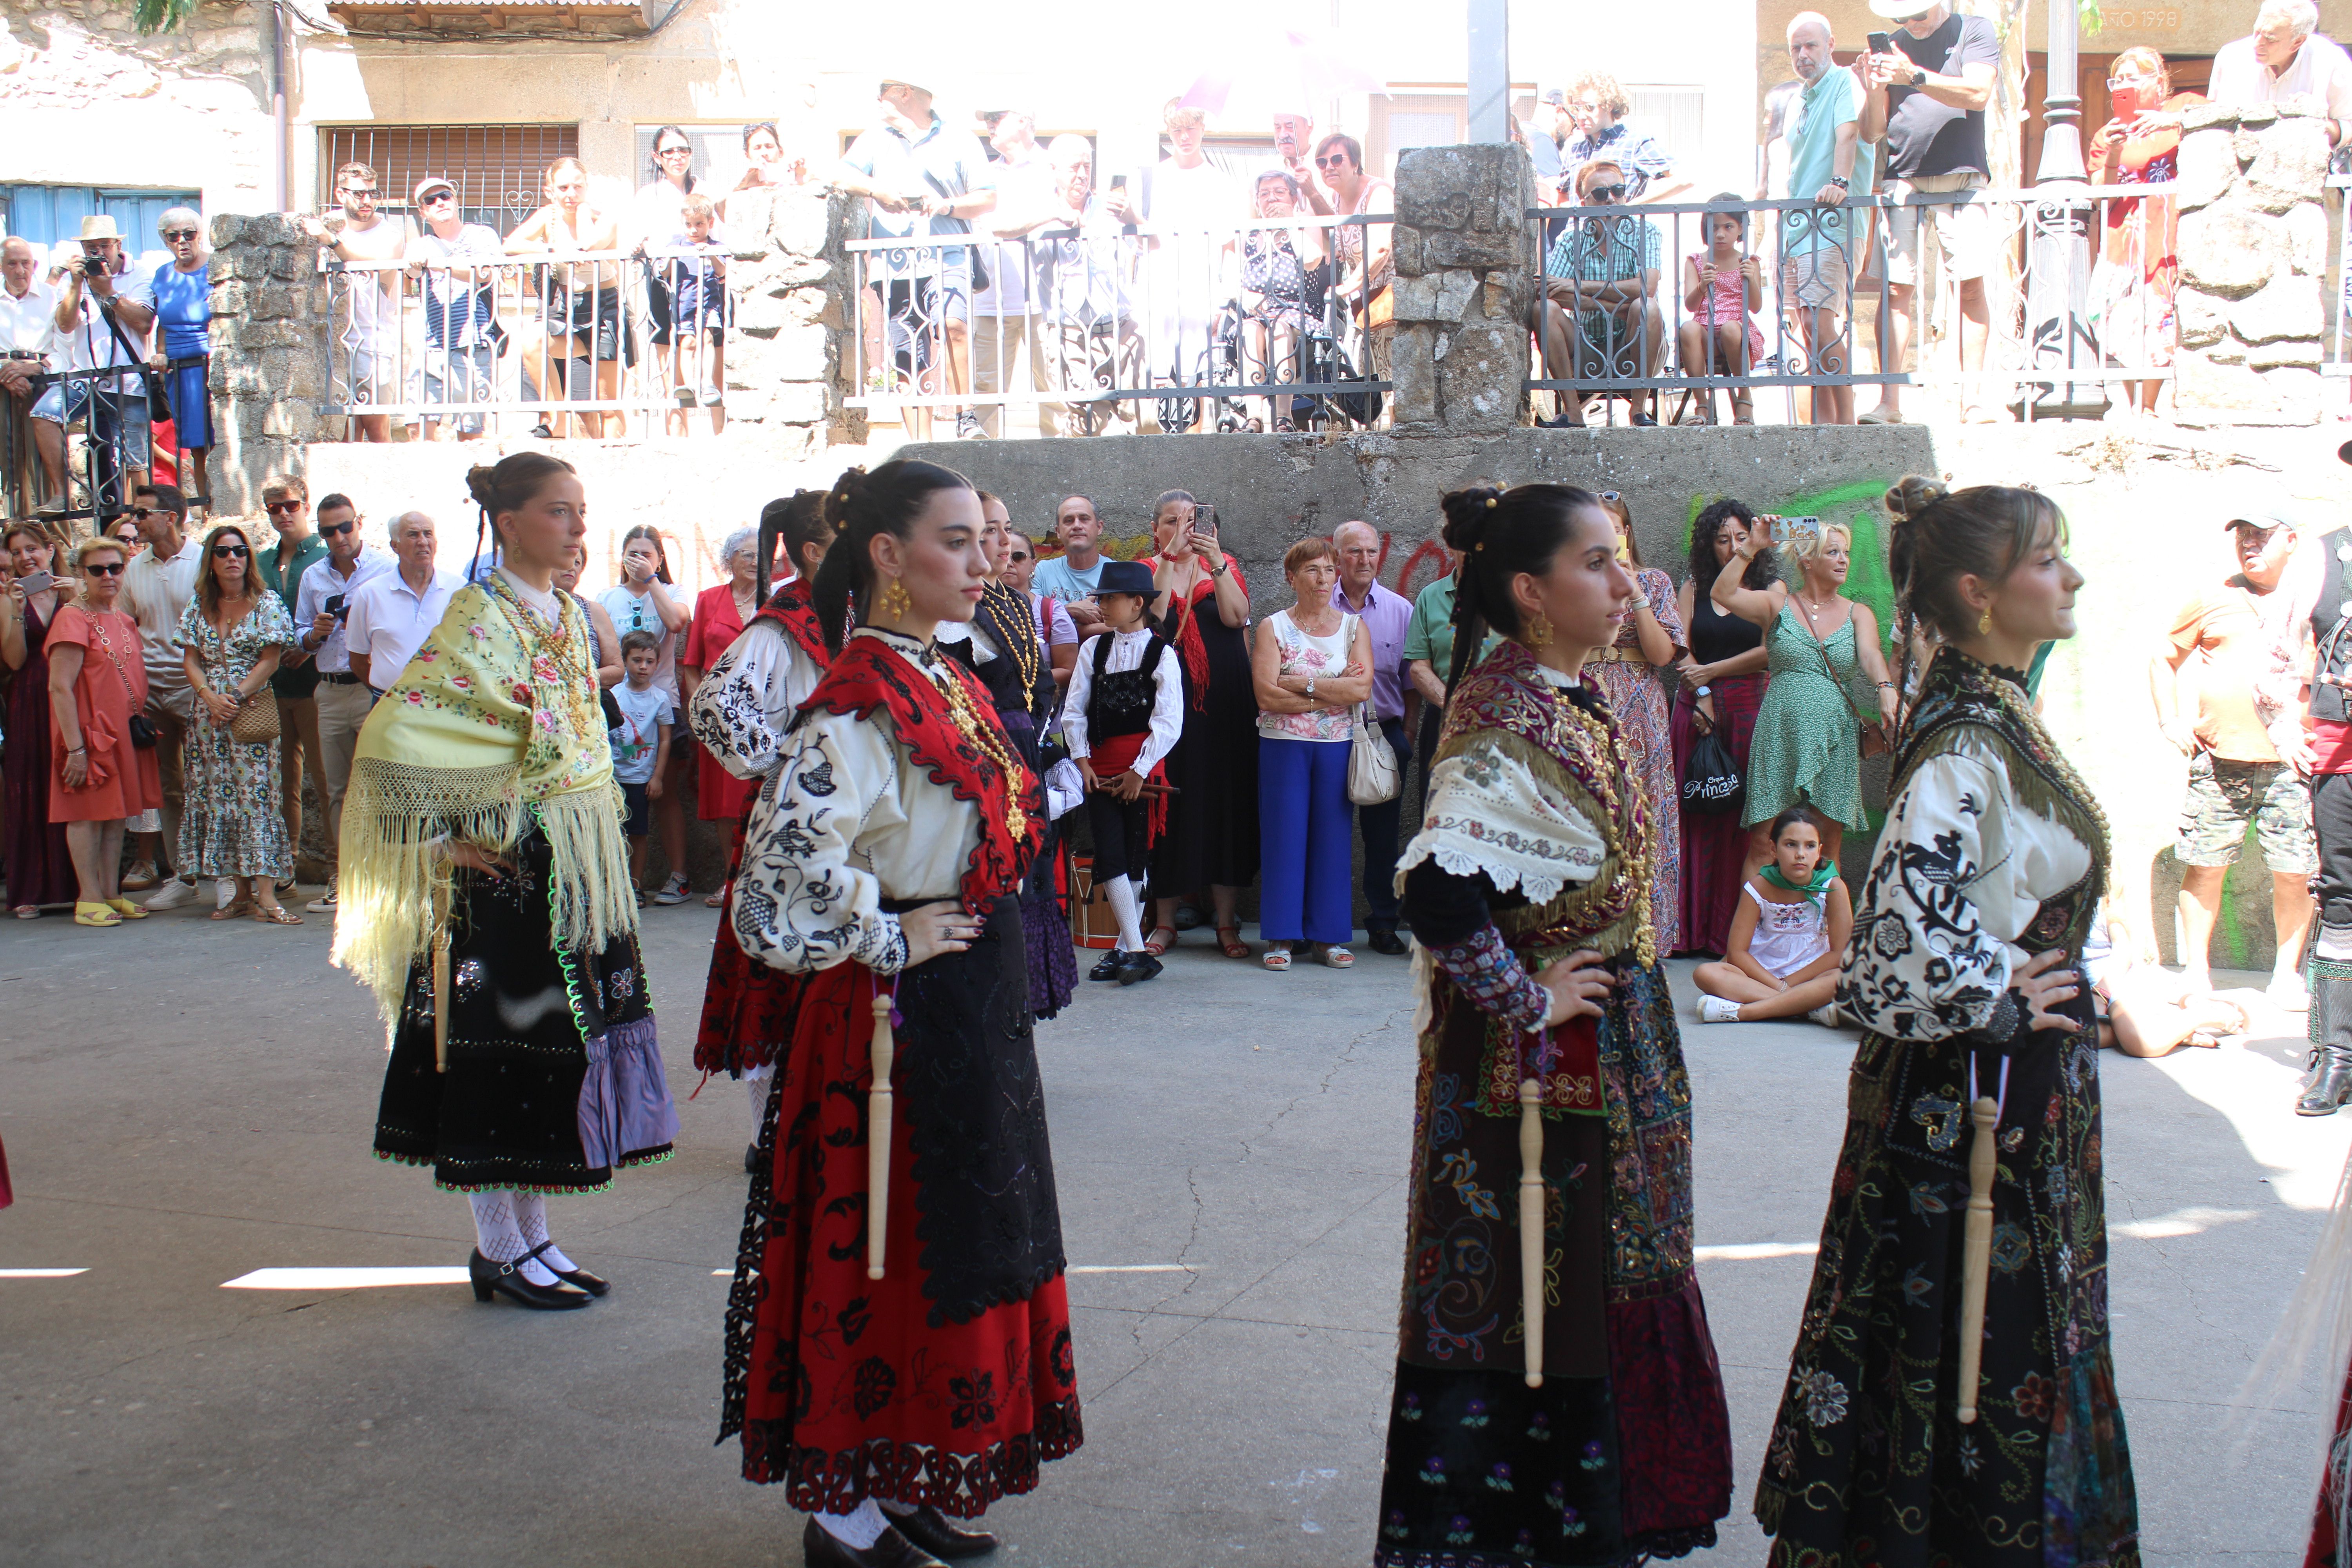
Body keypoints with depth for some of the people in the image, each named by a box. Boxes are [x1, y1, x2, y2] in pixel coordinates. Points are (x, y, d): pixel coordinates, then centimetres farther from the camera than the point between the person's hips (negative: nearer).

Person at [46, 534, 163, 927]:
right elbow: (60, 687, -17)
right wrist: (75, 747, -21)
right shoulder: (73, 618, -11)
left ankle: (112, 894, 17)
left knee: (117, 814, 11)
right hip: (91, 732, -8)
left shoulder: (124, 621, 12)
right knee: (88, 814, -2)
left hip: (124, 733, 8)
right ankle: (89, 899, 3)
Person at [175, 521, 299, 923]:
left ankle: (265, 894, -15)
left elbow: (270, 661, -5)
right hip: (209, 713, 4)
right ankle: (241, 892, 8)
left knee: (256, 794, -10)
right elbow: (191, 660, 7)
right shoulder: (198, 607, 11)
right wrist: (211, 697, -9)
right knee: (218, 795, 3)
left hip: (254, 708, -4)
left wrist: (237, 696, -12)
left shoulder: (267, 604, 0)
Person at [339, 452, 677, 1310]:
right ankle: (498, 1249, 11)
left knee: (567, 1036, 11)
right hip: (508, 867, -8)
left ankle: (533, 1234, 22)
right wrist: (442, 843, -15)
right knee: (502, 1039, -1)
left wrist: (600, 836, 13)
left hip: (578, 867, 8)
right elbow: (392, 739, -19)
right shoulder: (478, 615, -12)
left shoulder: (571, 615, 12)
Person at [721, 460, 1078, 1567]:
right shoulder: (864, 697, -19)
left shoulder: (944, 684, 10)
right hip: (897, 1017, -9)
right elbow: (788, 858, -32)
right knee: (885, 1255, 1)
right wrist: (887, 943, -19)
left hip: (972, 1012, 9)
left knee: (952, 1251, 16)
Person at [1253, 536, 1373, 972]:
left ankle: (1331, 935, 11)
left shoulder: (1354, 627, 8)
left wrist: (1303, 683, -12)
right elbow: (1266, 694, -12)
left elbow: (1362, 688, -7)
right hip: (1283, 745, -2)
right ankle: (1281, 936, 5)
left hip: (1338, 747, 2)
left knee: (1332, 837, 4)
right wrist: (1334, 693, -11)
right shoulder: (1274, 628, 2)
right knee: (1284, 835, -1)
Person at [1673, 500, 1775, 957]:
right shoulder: (1693, 589, 12)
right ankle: (1695, 929, 1)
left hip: (1748, 708, -2)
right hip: (1696, 707, 2)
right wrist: (1702, 695, -7)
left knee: (1743, 813, -5)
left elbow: (1769, 651, -4)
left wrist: (1710, 672, -5)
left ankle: (1735, 928, -2)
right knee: (1697, 814, -2)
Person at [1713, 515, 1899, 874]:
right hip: (1781, 734, -2)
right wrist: (1751, 548, -15)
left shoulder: (1858, 614, 10)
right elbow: (1722, 594, -9)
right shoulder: (1778, 604, 6)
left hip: (1836, 737, 2)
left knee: (1829, 845, 4)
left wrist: (1886, 690, -30)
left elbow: (1870, 655, -10)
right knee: (1764, 844, -5)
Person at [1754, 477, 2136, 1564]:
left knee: (2005, 1329, 19)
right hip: (1978, 1091, -10)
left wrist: (2044, 988, 15)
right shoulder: (1968, 741, -21)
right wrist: (1992, 1002, -18)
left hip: (2019, 1083, 10)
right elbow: (1902, 914, -32)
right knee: (1971, 1336, 2)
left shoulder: (1995, 714, 9)